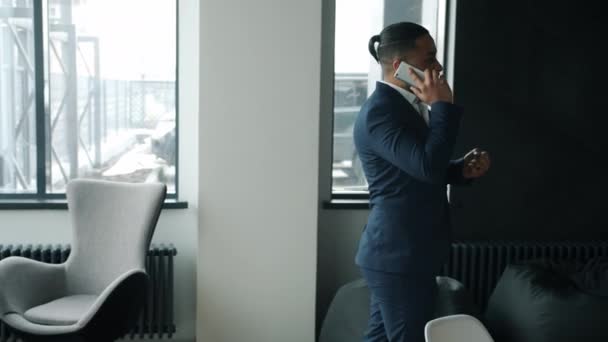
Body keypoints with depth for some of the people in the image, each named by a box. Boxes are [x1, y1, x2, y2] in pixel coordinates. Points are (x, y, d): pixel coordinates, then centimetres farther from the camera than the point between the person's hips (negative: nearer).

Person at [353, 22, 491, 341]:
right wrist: (443, 106, -20)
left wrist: (463, 168, 4)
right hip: (399, 256, -10)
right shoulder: (380, 111, -19)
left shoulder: (405, 105, 12)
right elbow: (426, 167, -28)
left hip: (401, 252, 10)